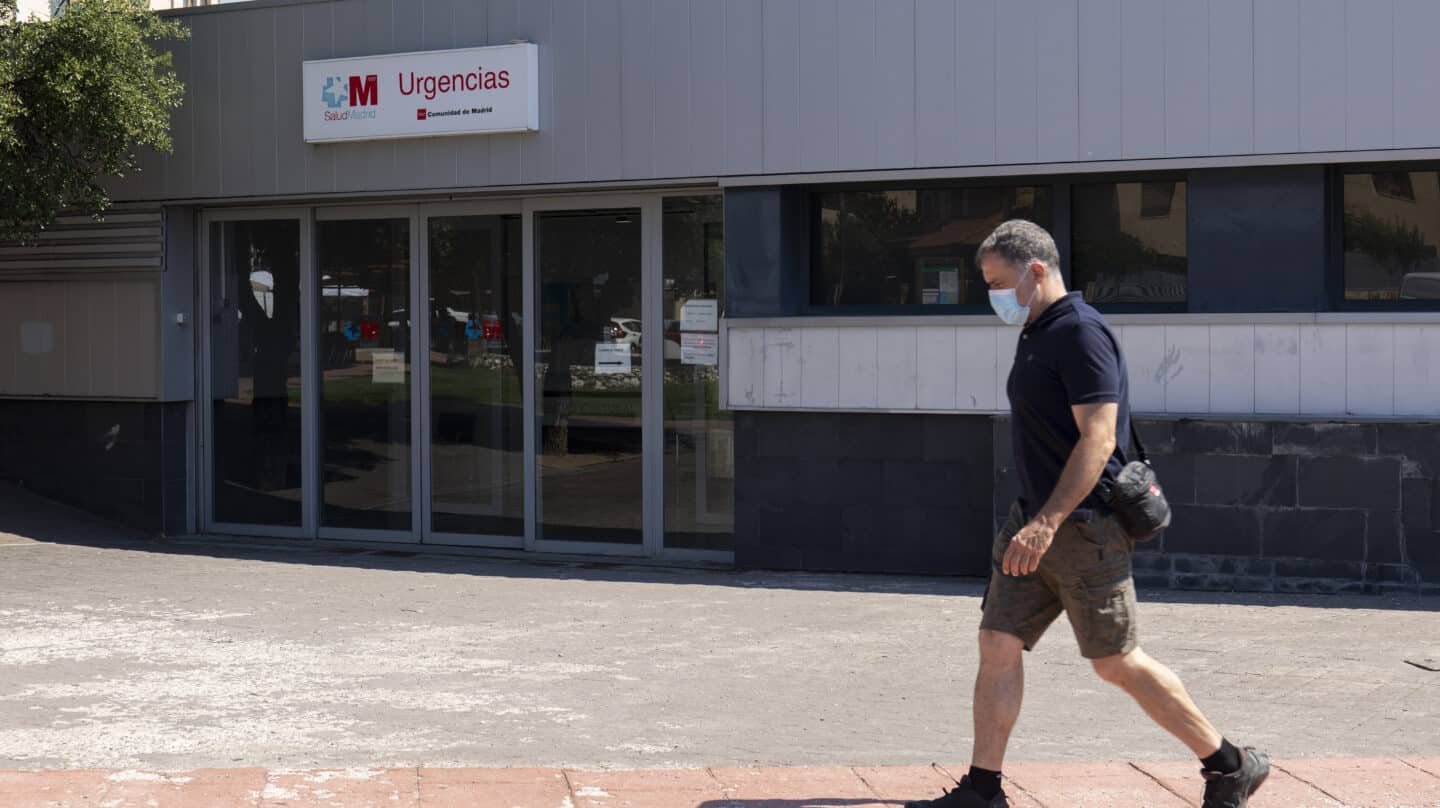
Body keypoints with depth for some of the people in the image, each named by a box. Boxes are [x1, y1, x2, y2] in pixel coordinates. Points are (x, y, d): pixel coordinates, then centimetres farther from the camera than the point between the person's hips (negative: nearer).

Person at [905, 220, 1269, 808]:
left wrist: (1047, 522, -29)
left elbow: (1098, 438, -23)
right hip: (1036, 522, 9)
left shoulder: (1080, 333, -15)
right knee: (998, 644, 4)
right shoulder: (1034, 335, 15)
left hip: (1084, 528, -9)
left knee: (1116, 663, -2)